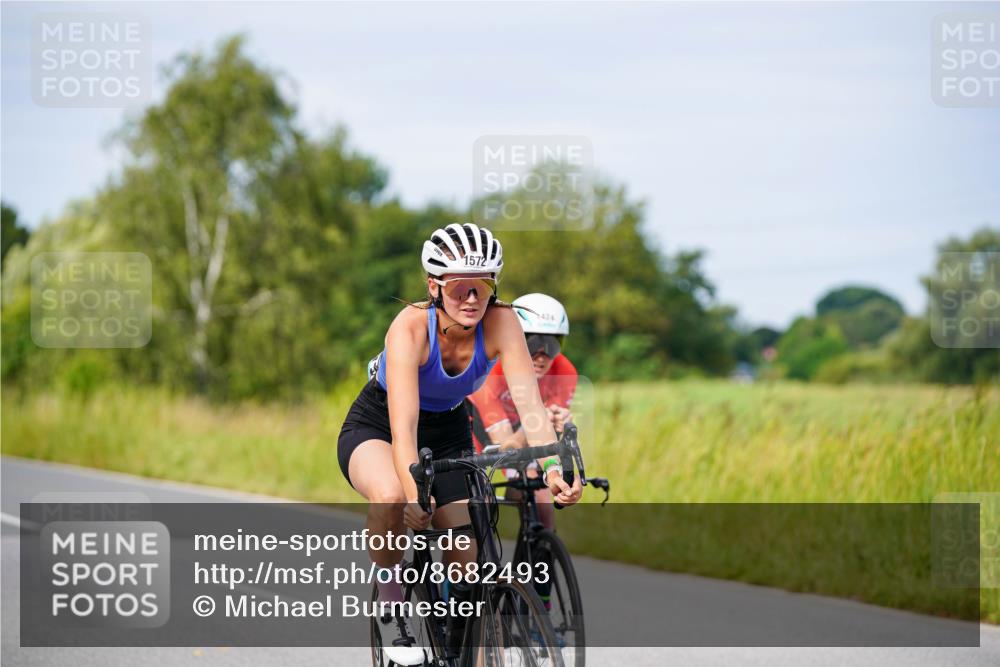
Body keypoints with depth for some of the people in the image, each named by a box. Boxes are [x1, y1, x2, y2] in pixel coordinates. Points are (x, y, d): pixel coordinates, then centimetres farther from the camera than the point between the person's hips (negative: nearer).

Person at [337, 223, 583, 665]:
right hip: (375, 427, -3)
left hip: (447, 433, 4)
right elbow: (403, 427, -41)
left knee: (469, 562, -9)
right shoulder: (411, 327, -33)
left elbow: (529, 402, -33)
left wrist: (553, 467, -50)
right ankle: (392, 611, -15)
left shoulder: (500, 322, -25)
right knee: (391, 497, -37)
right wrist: (414, 496, -55)